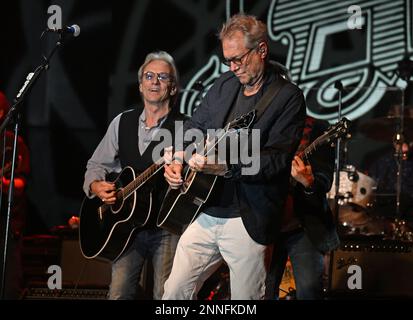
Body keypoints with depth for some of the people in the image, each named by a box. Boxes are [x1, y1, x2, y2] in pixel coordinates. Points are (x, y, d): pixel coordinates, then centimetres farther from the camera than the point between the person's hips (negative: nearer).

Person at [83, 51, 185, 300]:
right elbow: (97, 164, 18)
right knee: (119, 293, -2)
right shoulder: (123, 123, 11)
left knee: (166, 296, -6)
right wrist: (96, 186, -2)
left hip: (167, 227, -4)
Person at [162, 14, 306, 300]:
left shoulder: (288, 98, -8)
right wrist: (178, 159, 3)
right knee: (175, 292, 6)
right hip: (205, 213, 6)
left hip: (248, 221, -6)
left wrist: (224, 167, -29)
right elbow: (195, 125, 23)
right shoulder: (224, 85, 11)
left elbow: (275, 159, -17)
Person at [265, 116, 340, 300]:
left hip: (304, 227, -4)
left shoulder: (316, 129, -2)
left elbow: (325, 181, -10)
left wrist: (309, 183, -32)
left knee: (309, 289, -19)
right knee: (265, 293, 4)